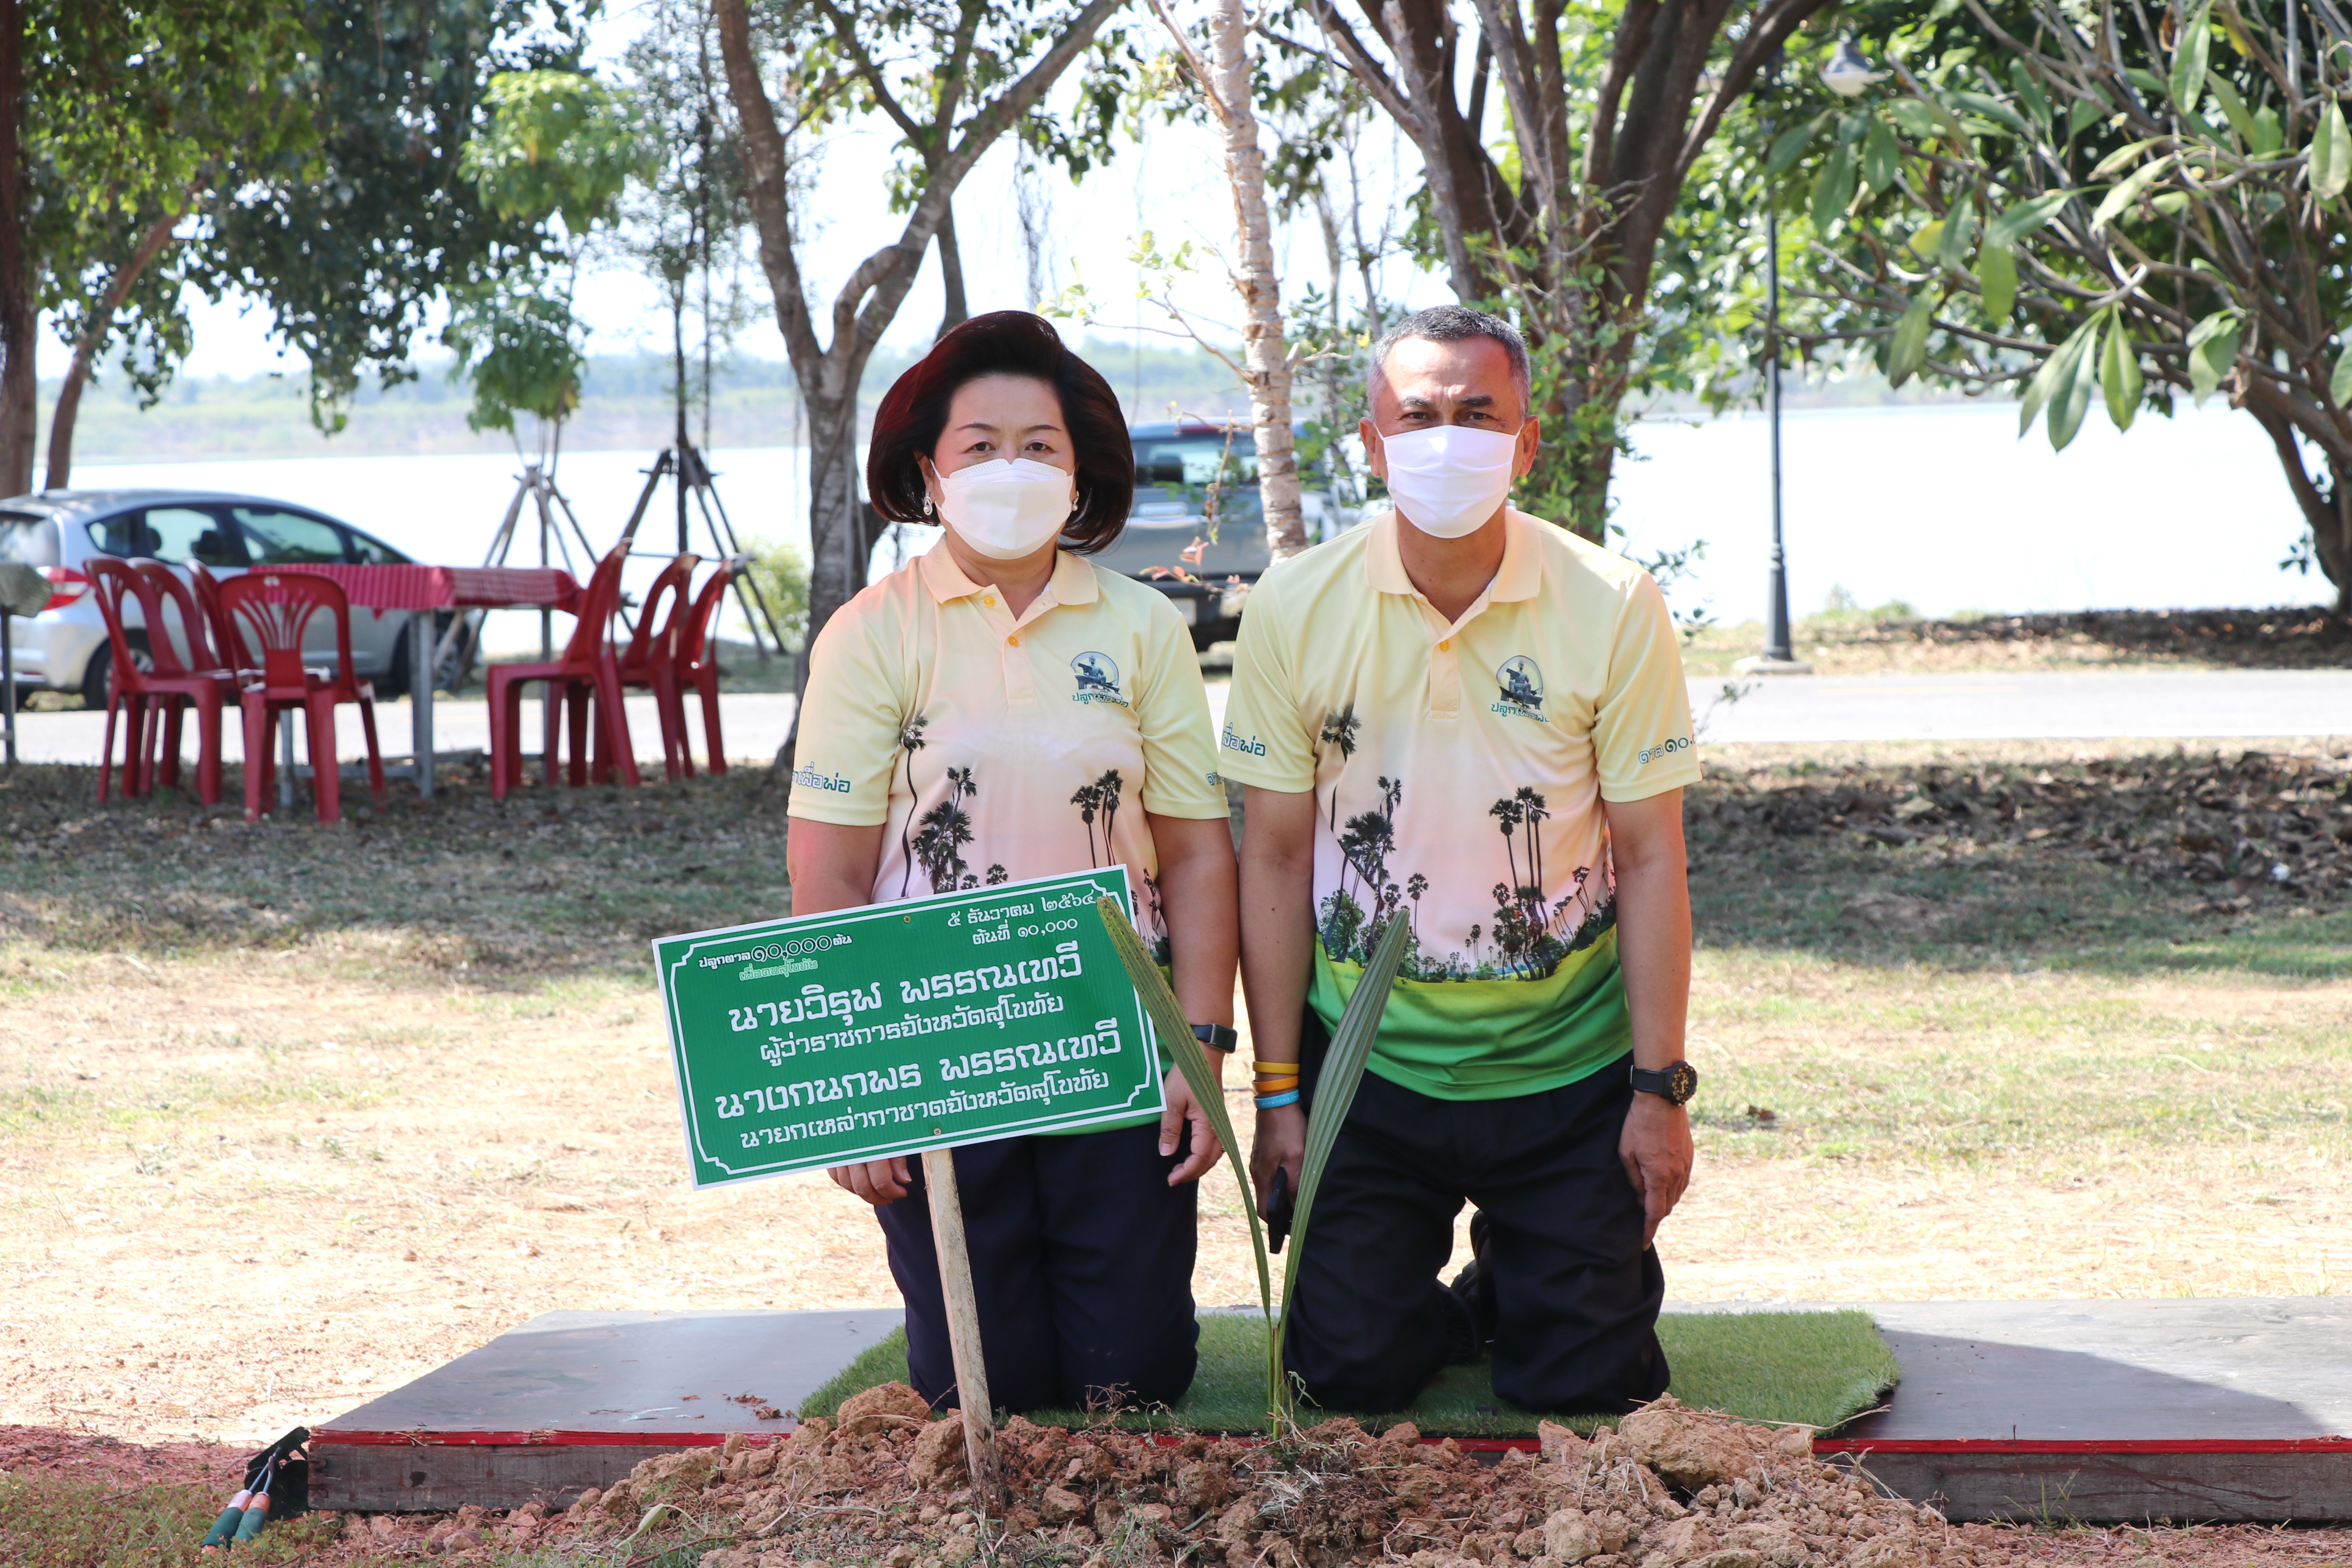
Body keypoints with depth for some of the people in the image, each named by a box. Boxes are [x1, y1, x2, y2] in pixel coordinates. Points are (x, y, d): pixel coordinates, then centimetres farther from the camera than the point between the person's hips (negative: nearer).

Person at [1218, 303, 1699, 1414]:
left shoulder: (1612, 608, -9)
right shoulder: (1295, 610, -7)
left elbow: (1649, 857, -5)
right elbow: (1275, 858, -2)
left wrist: (1660, 1088, -7)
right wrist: (1277, 1093, -4)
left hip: (1567, 1066, 0)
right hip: (1369, 1059, 0)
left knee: (1584, 1383, 1)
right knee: (1354, 1375, -1)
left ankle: (1512, 1278, 34)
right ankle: (1454, 1306, 32)